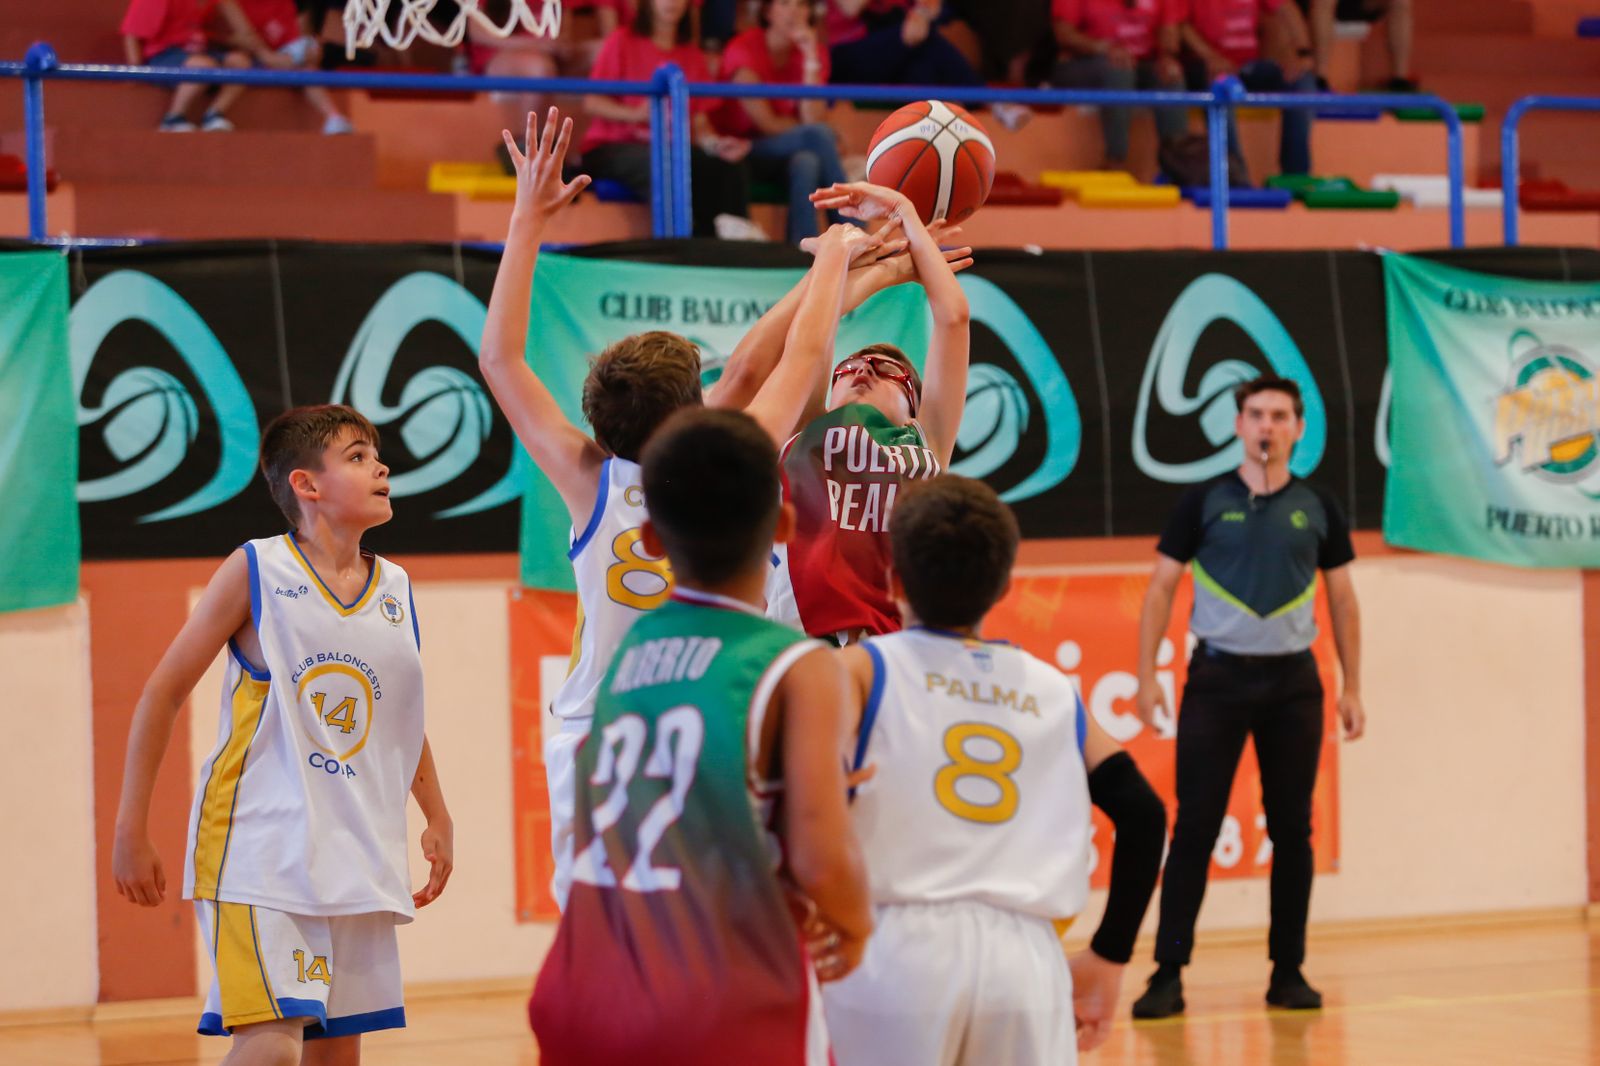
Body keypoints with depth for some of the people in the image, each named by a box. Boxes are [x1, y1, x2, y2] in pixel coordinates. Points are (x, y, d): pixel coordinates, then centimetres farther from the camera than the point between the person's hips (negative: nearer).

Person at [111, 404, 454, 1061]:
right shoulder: (256, 570, -5)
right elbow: (163, 693, -1)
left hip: (355, 854, 6)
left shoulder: (395, 588, 10)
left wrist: (437, 817, 23)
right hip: (260, 850, -6)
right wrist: (131, 831, -3)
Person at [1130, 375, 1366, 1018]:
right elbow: (1161, 589, 2)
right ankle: (1168, 975, -2)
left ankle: (1288, 971, 13)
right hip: (1218, 676, -2)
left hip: (1293, 681, 2)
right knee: (1195, 826, -4)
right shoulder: (1205, 502, 1)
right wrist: (1147, 676, -6)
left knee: (1292, 828, 4)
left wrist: (1352, 688, 7)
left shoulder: (1317, 508, 6)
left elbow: (1342, 601, 12)